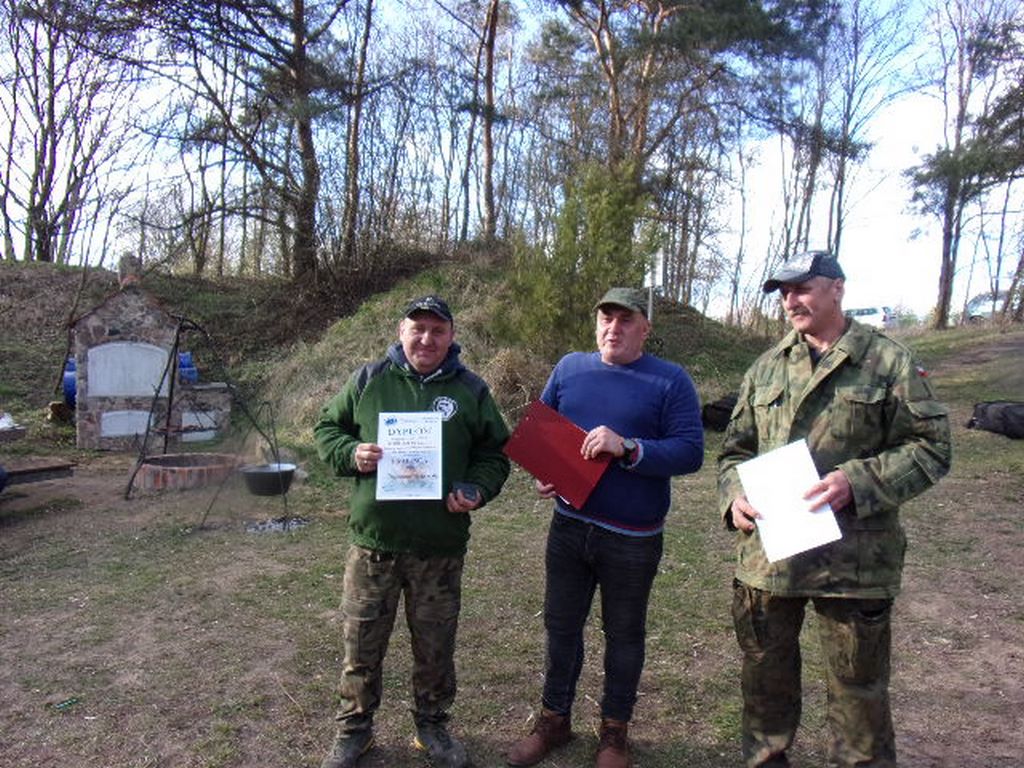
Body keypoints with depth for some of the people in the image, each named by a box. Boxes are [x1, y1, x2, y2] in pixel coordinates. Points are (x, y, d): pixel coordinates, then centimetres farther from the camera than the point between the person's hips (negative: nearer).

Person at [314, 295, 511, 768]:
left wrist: (475, 491, -11)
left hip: (441, 547, 0)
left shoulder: (470, 390, 2)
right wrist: (350, 454, -11)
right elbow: (326, 428, 10)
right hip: (372, 540, 0)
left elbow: (495, 453, 8)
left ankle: (432, 725, 39)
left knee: (436, 646, 15)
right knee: (361, 644, 13)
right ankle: (354, 729, 36)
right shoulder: (368, 381, 1)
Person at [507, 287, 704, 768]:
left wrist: (627, 448, -27)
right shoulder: (569, 368, 4)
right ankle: (554, 719, 37)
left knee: (624, 635, 15)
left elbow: (690, 452, -15)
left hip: (632, 539, -3)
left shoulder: (670, 381, -8)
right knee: (560, 625, 16)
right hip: (569, 525, 4)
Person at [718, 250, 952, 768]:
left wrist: (857, 482, -20)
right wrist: (734, 496, -6)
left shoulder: (888, 361, -2)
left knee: (858, 687, 11)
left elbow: (931, 446, -5)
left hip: (852, 560, -4)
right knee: (764, 674, 19)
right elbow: (735, 447, 14)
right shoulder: (766, 368, 11)